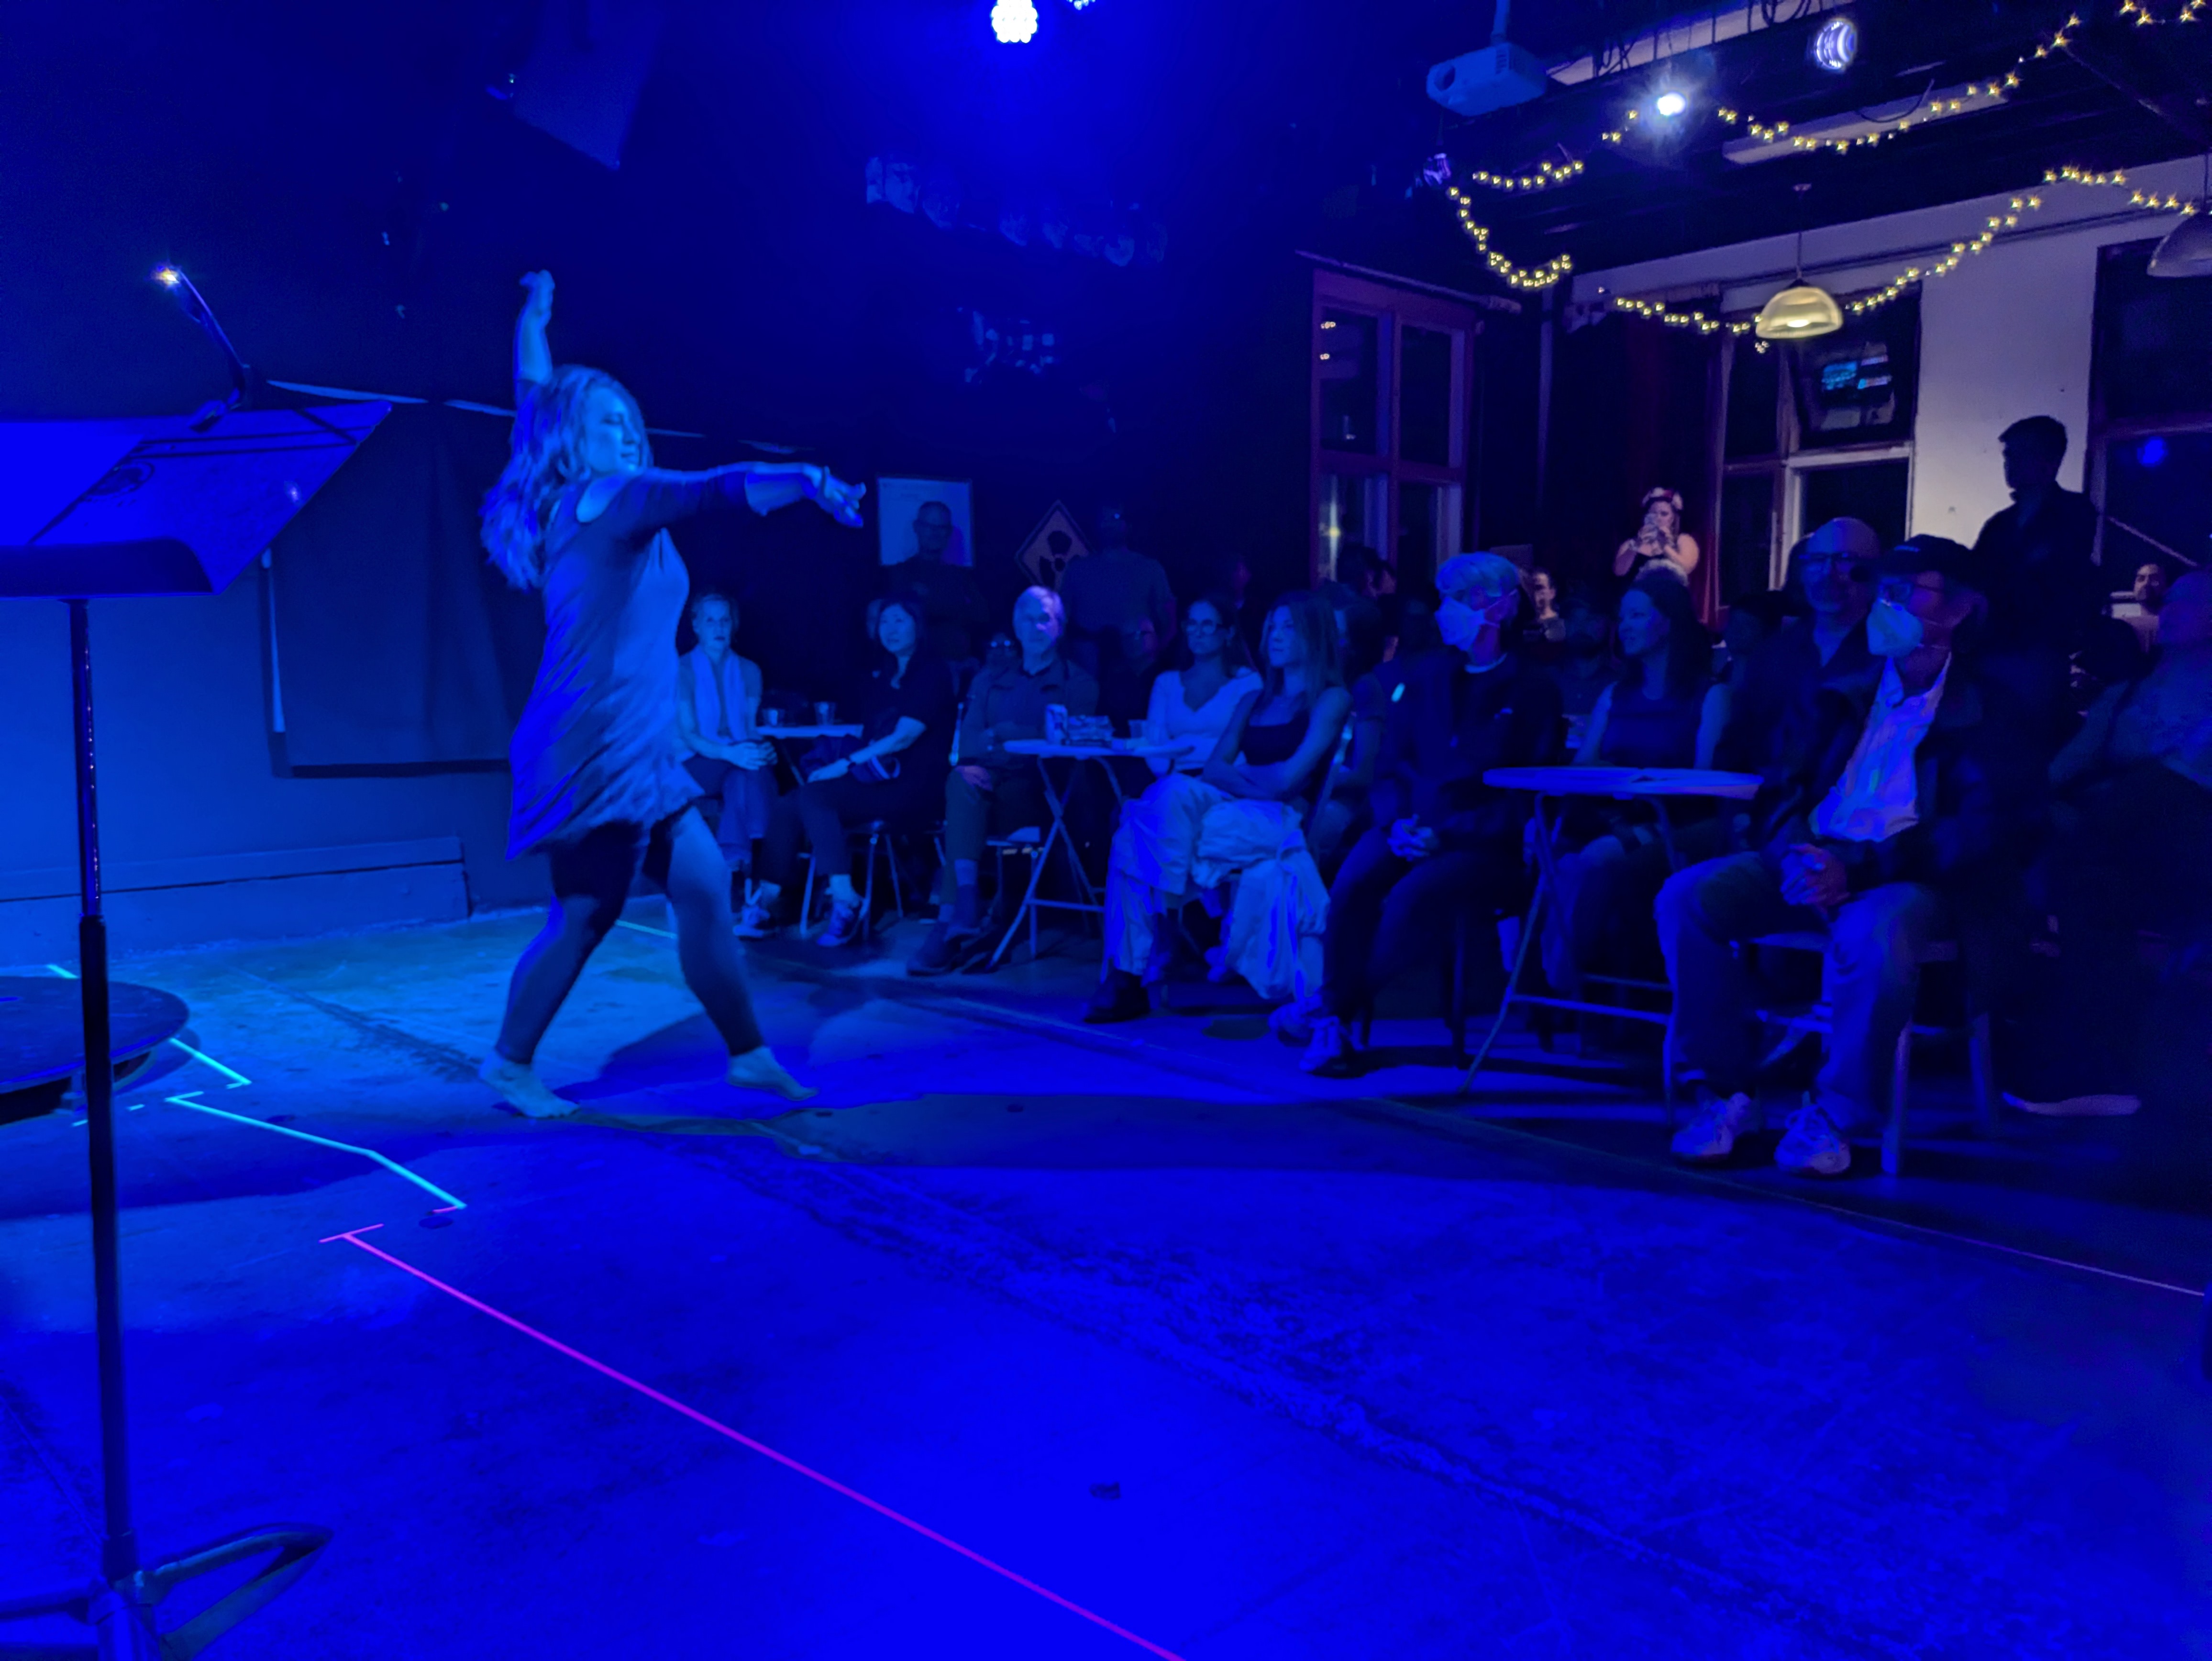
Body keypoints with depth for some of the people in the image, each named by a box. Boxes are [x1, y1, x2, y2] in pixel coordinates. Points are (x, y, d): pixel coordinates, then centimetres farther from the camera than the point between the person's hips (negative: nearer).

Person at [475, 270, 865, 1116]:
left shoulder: (573, 503, 15)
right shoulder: (600, 502, -9)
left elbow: (535, 397, 30)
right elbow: (711, 489, -25)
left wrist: (534, 315, 43)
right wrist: (807, 478, -35)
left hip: (637, 750, 9)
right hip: (598, 749, -9)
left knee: (705, 886, 6)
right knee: (585, 916, -3)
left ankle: (748, 1053, 11)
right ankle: (510, 1064, 14)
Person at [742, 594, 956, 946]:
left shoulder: (934, 672, -4)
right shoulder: (882, 675, 20)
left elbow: (904, 737, -13)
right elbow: (869, 734, 17)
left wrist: (847, 763, -14)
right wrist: (849, 764, -5)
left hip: (912, 785, -7)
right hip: (877, 778, 7)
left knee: (814, 796, -26)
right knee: (789, 806, -12)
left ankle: (846, 902, -26)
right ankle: (766, 904, -11)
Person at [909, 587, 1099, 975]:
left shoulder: (1078, 682, 13)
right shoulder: (990, 680, 25)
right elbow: (968, 737, 10)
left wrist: (1005, 732, -5)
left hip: (1043, 790, -3)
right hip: (991, 781, 3)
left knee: (965, 789, -33)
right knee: (963, 780, -34)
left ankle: (951, 921, -36)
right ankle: (966, 908, -44)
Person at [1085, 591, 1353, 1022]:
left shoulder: (1331, 699, 5)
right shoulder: (1254, 700, 25)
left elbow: (1288, 779, -7)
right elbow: (1213, 768, 12)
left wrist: (1234, 774, 6)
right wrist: (1247, 784, -8)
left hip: (1285, 822, -6)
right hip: (1238, 814, 6)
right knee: (1146, 820, -23)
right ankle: (1126, 976, -26)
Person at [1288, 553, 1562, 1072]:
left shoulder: (1533, 690, 1)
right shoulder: (1424, 677, 17)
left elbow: (1529, 796, -5)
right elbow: (1390, 766, 15)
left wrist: (1447, 834, -16)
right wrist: (1398, 821, -7)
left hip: (1485, 844, -4)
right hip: (1412, 830, 4)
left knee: (1413, 894, -32)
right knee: (1351, 884, -26)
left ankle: (1336, 1010, -16)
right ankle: (1333, 1025, -22)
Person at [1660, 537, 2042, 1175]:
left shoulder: (1987, 710, 3)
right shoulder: (1848, 697, 18)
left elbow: (1980, 827, -9)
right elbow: (1781, 792, 12)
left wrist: (1858, 868, -22)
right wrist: (1797, 853, -12)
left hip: (1909, 880, -4)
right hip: (1814, 863, 5)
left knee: (1877, 930, -40)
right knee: (1686, 895, -21)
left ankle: (1835, 1113, -18)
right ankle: (1729, 1092, -12)